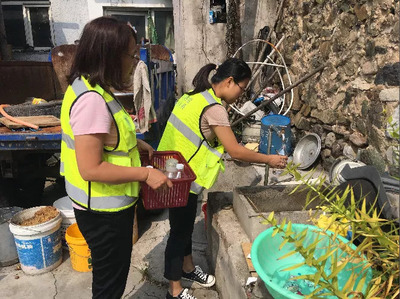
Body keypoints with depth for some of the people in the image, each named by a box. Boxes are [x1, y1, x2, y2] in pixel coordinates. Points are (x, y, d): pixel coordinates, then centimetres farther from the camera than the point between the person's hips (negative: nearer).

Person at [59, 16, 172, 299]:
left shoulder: (94, 90, 5)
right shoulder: (91, 99, -26)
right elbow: (91, 169, -27)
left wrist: (135, 144, 8)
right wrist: (145, 174, -20)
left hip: (108, 205, 9)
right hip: (103, 212, -9)